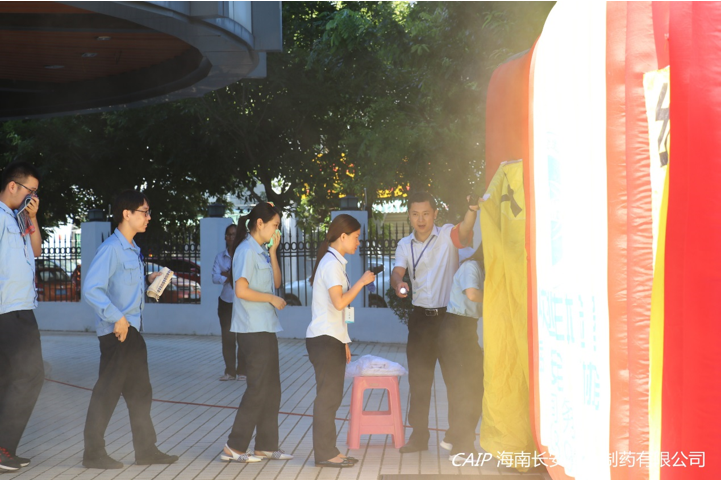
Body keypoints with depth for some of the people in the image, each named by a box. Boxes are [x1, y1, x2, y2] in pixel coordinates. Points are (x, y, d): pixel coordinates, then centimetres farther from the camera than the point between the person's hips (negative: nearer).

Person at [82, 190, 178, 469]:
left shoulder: (133, 250, 14)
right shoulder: (111, 248, -16)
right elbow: (91, 288, -25)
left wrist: (148, 281, 7)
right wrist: (117, 318, -25)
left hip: (132, 330, 10)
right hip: (117, 332, -10)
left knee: (140, 391, 13)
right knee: (108, 391, -2)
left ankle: (146, 450, 21)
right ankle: (93, 454, 7)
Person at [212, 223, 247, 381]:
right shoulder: (220, 256, 7)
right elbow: (215, 277, -6)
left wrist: (228, 275, -11)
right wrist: (231, 278, -19)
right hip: (226, 301, 3)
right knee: (227, 337, 4)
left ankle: (242, 371, 3)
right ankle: (230, 371, 10)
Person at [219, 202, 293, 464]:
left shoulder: (261, 252, 14)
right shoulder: (247, 251, -14)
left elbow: (276, 282, 13)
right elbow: (242, 290, -22)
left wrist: (273, 252, 5)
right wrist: (272, 299, -12)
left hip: (266, 329, 9)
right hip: (253, 330, -9)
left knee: (271, 389, 11)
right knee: (258, 388, -6)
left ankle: (266, 445, 16)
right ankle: (234, 446, 0)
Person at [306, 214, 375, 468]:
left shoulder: (333, 262, 16)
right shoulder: (332, 263, -14)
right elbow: (339, 302, -25)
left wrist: (343, 342, 18)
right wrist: (361, 282, -15)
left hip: (330, 339, 10)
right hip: (325, 340, -10)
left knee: (330, 396, 11)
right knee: (328, 397, -6)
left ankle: (327, 451, 16)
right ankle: (325, 453, -1)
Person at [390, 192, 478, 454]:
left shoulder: (447, 235, -5)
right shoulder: (405, 245, 8)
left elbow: (465, 232, -27)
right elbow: (397, 271, -6)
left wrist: (472, 210, -50)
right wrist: (398, 283, -32)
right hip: (421, 317, 4)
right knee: (418, 378, 7)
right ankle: (419, 434, 17)